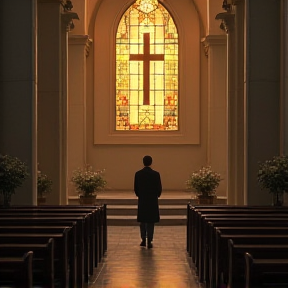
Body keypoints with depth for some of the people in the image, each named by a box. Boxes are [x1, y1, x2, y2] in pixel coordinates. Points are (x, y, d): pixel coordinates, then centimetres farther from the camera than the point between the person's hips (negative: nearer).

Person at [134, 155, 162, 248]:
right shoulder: (156, 174, -9)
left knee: (142, 221, 14)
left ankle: (143, 239, 15)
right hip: (153, 200, -2)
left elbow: (135, 188, 0)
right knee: (151, 221, 3)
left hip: (142, 200, 2)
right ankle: (149, 241, 0)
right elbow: (159, 188, -5)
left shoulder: (138, 174, -4)